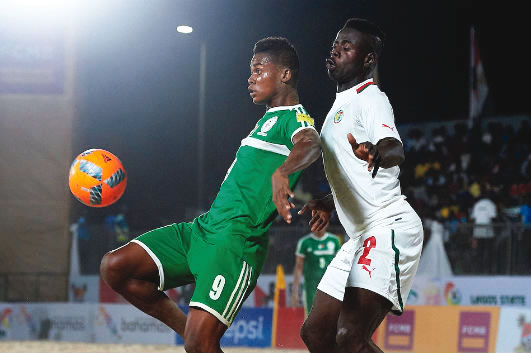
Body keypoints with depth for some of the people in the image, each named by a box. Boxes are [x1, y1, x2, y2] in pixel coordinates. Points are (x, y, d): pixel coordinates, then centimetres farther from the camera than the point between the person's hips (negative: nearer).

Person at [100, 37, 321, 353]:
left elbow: (310, 143, -33)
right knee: (115, 267, -2)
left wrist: (282, 172, -53)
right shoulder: (269, 119, 23)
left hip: (235, 241, -9)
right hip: (203, 229, 9)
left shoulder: (294, 118, -7)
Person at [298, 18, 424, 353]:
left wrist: (377, 153, -52)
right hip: (363, 236, 11)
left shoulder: (370, 98, -9)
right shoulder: (341, 104, 21)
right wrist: (328, 203, 24)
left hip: (389, 227, -11)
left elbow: (395, 150, -31)